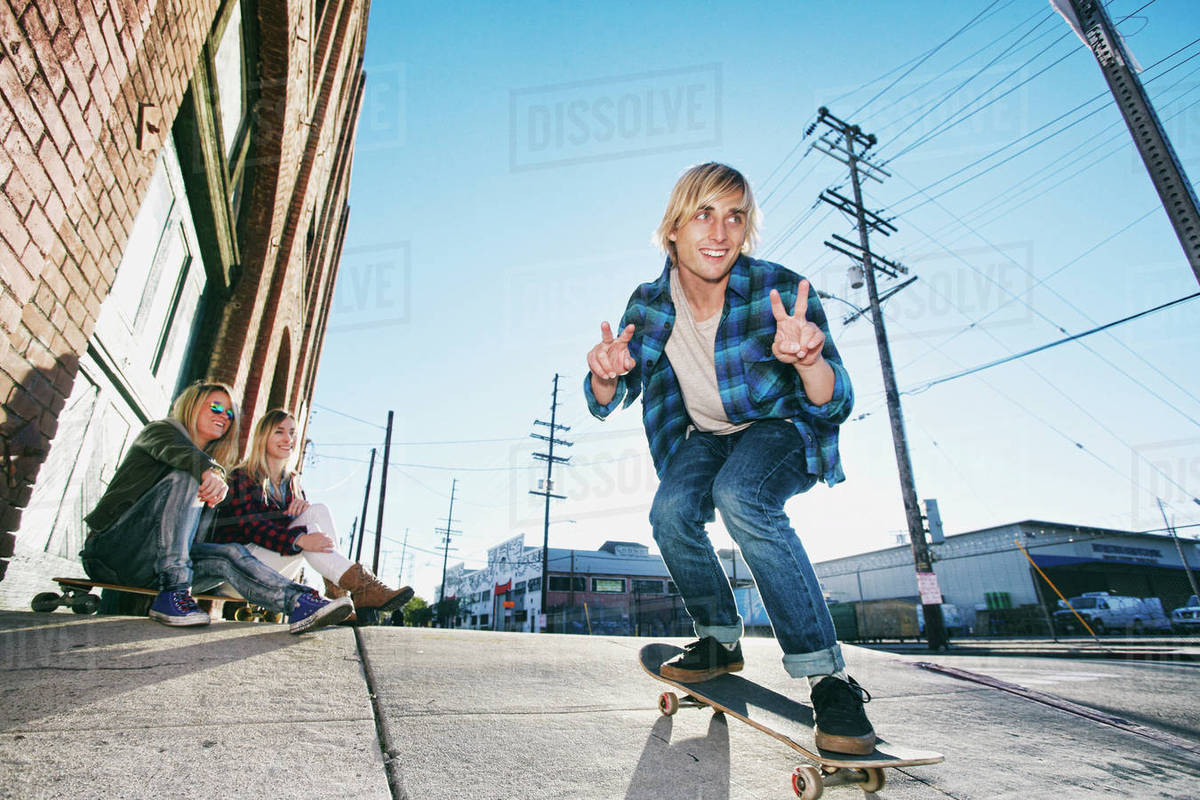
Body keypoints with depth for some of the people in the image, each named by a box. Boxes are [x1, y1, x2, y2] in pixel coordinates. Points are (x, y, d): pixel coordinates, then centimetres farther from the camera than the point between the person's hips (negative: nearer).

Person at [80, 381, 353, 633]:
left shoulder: (207, 469, 22)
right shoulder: (161, 428, 2)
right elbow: (174, 448, -25)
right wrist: (210, 470, -46)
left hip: (148, 564, 6)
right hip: (110, 547, -6)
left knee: (230, 555, -20)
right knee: (185, 477, -27)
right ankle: (173, 594, -34)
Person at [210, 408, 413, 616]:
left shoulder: (291, 481, 13)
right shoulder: (242, 477, -6)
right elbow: (252, 526, -23)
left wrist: (303, 506, -20)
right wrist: (299, 539, -40)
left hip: (276, 572, 5)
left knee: (318, 510, -19)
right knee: (308, 529, -30)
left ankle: (337, 595, -31)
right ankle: (363, 587, -41)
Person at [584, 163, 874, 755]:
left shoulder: (780, 292, -24)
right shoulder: (649, 306, -13)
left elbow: (834, 406, -25)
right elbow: (606, 404, -7)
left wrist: (808, 361, -48)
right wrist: (605, 376, -31)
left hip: (782, 430, -3)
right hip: (705, 438, 4)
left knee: (740, 496, -34)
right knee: (671, 512, -23)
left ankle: (828, 677, -22)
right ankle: (720, 640, 5)